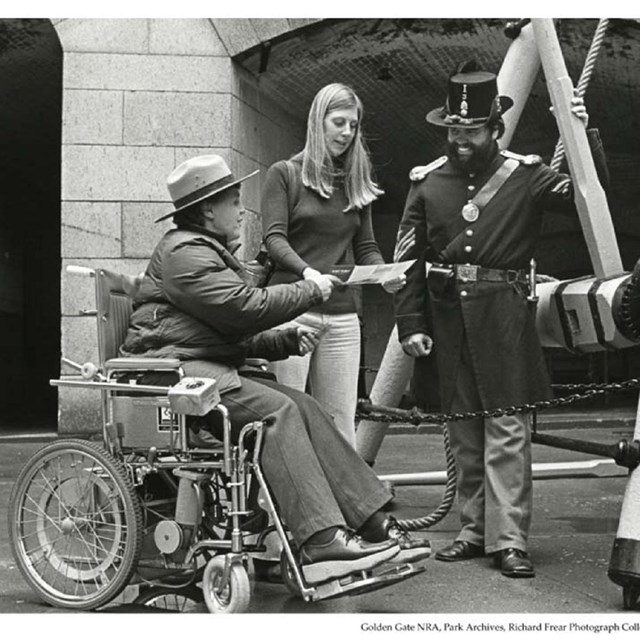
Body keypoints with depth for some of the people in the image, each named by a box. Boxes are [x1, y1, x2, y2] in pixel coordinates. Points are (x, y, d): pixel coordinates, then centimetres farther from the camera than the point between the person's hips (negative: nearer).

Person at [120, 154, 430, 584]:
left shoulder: (211, 253, 27)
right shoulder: (185, 252, -8)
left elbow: (236, 336, 23)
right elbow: (246, 308, -18)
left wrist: (287, 341, 6)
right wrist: (312, 290, -6)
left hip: (212, 367, 9)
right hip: (176, 368, -9)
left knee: (305, 408, -9)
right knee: (277, 410, -27)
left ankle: (375, 523, -16)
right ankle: (321, 541, -33)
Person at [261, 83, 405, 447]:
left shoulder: (357, 184, 18)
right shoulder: (285, 174, 5)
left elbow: (366, 246, 17)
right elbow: (274, 238, -6)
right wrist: (306, 271, -25)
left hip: (343, 315, 4)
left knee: (341, 421, 3)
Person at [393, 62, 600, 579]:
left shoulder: (525, 177, 2)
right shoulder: (426, 183, 9)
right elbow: (408, 260, 8)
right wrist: (410, 324, 1)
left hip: (505, 318, -3)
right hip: (447, 319, 3)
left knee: (507, 430, -6)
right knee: (463, 433, 10)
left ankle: (509, 540, -2)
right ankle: (475, 530, 20)